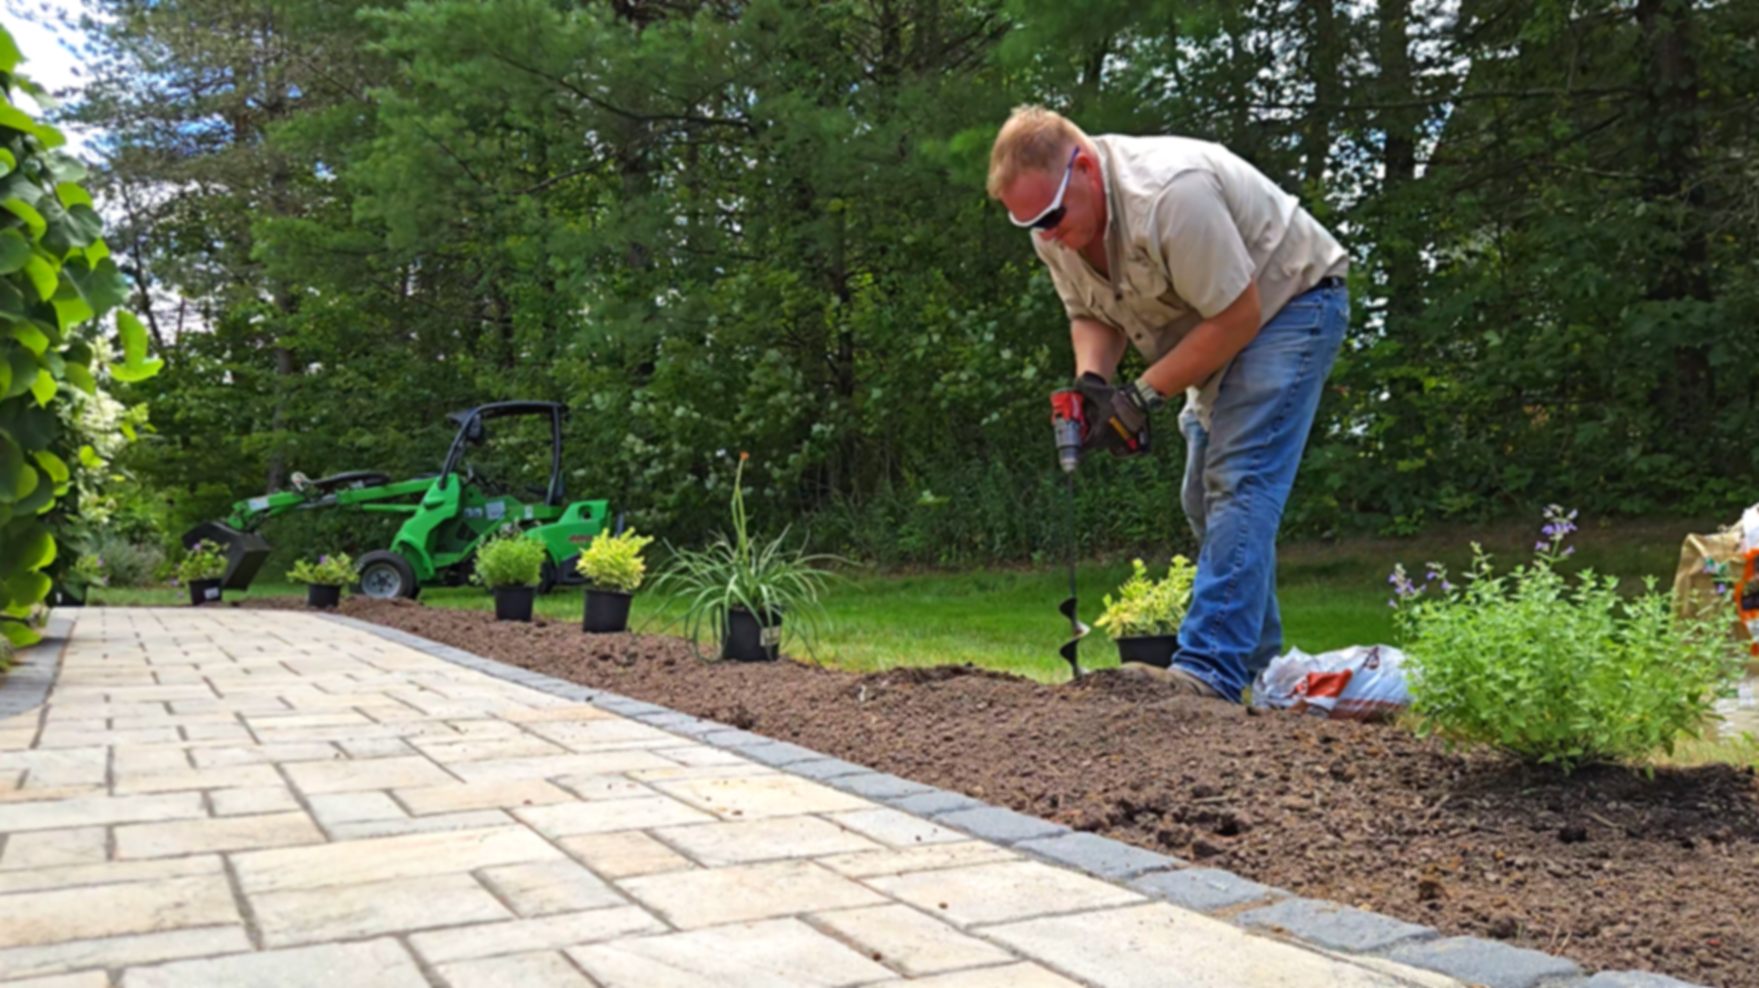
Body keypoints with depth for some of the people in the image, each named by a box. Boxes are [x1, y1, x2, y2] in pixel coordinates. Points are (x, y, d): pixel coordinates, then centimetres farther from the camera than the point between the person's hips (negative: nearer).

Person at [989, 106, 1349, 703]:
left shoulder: (1171, 193, -36)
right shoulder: (1054, 230, -9)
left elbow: (1238, 317, -30)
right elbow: (1092, 315, 4)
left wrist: (1144, 395, -29)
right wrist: (1091, 380, -18)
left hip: (1288, 303, -9)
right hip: (1217, 320, 9)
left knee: (1239, 483, -22)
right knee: (1205, 498, 11)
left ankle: (1209, 673, -26)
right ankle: (1254, 661, 24)